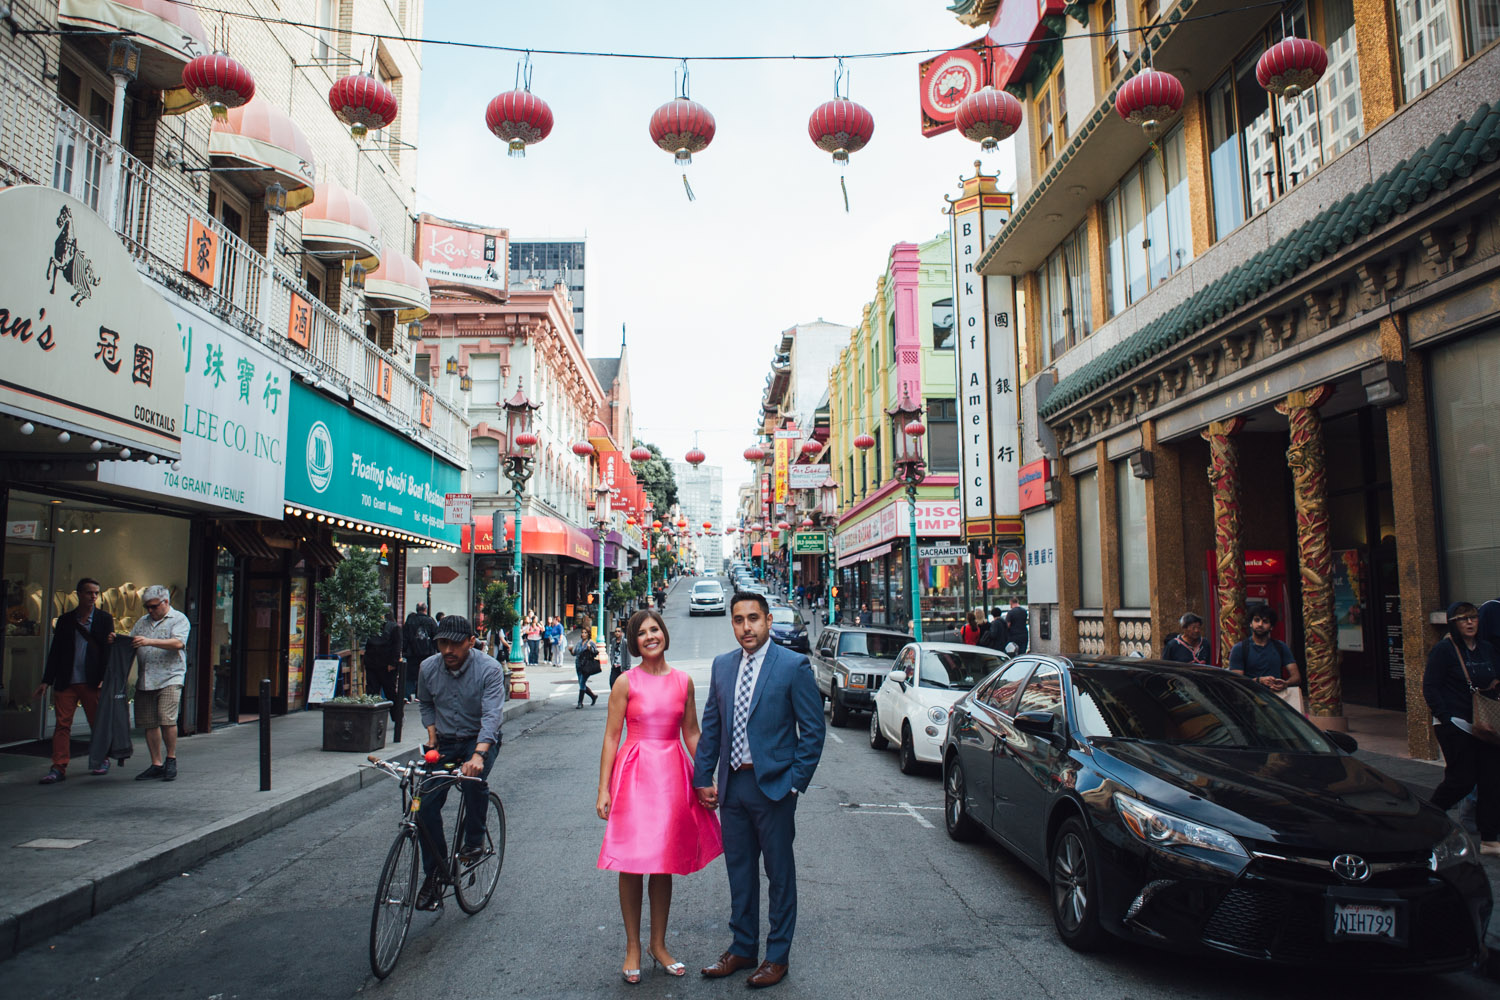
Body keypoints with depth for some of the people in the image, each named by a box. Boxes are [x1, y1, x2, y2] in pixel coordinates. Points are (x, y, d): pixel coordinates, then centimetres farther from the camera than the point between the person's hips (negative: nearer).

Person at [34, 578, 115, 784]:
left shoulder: (105, 618, 4)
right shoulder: (65, 620, 10)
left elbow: (107, 649, 0)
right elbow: (55, 652, 12)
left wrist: (103, 679, -9)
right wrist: (46, 681, 7)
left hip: (91, 682, -2)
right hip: (66, 682, 2)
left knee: (98, 724, 6)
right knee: (62, 724, -2)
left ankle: (102, 760, 21)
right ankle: (58, 768, 0)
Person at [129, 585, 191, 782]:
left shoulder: (179, 619, 2)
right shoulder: (142, 622, 21)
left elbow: (178, 643, -14)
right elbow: (130, 643, 21)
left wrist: (149, 641, -22)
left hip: (169, 678, -6)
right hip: (145, 681, 6)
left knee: (167, 719, -15)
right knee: (149, 723, 5)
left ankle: (171, 759, 2)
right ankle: (156, 764, 14)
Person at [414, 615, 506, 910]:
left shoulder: (489, 669, -20)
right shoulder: (428, 668, -6)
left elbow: (492, 715, -29)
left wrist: (478, 755, -42)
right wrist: (432, 737, 1)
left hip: (480, 740, -4)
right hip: (443, 742, 4)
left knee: (474, 779, -34)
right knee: (426, 805, -8)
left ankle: (474, 839, -5)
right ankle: (434, 875, 10)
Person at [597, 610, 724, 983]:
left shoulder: (683, 681, 5)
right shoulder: (626, 682, -3)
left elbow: (692, 734, 11)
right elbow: (611, 737, -3)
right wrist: (604, 790, -8)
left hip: (673, 775, 3)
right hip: (634, 773, -2)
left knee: (665, 863, 11)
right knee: (631, 865, 4)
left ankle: (658, 944, 27)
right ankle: (633, 948, 20)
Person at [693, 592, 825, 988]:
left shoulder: (794, 666, -10)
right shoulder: (722, 665, 6)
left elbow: (813, 730, -8)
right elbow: (711, 726, 12)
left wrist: (795, 783, -11)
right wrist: (703, 778, 8)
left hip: (773, 785, -5)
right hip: (732, 785, 5)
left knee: (779, 872, 9)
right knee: (739, 870, 16)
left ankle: (777, 956, 23)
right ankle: (742, 948, 31)